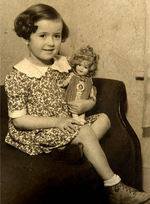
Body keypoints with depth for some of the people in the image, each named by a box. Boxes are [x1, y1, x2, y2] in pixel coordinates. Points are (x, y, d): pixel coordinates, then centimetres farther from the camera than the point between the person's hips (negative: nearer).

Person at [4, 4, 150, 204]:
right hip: (38, 133, -7)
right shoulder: (18, 76, -13)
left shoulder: (62, 65, 6)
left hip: (65, 123, 7)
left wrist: (85, 104, -12)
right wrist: (54, 121, -21)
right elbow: (18, 120, -15)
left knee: (103, 119, -4)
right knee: (85, 132, -24)